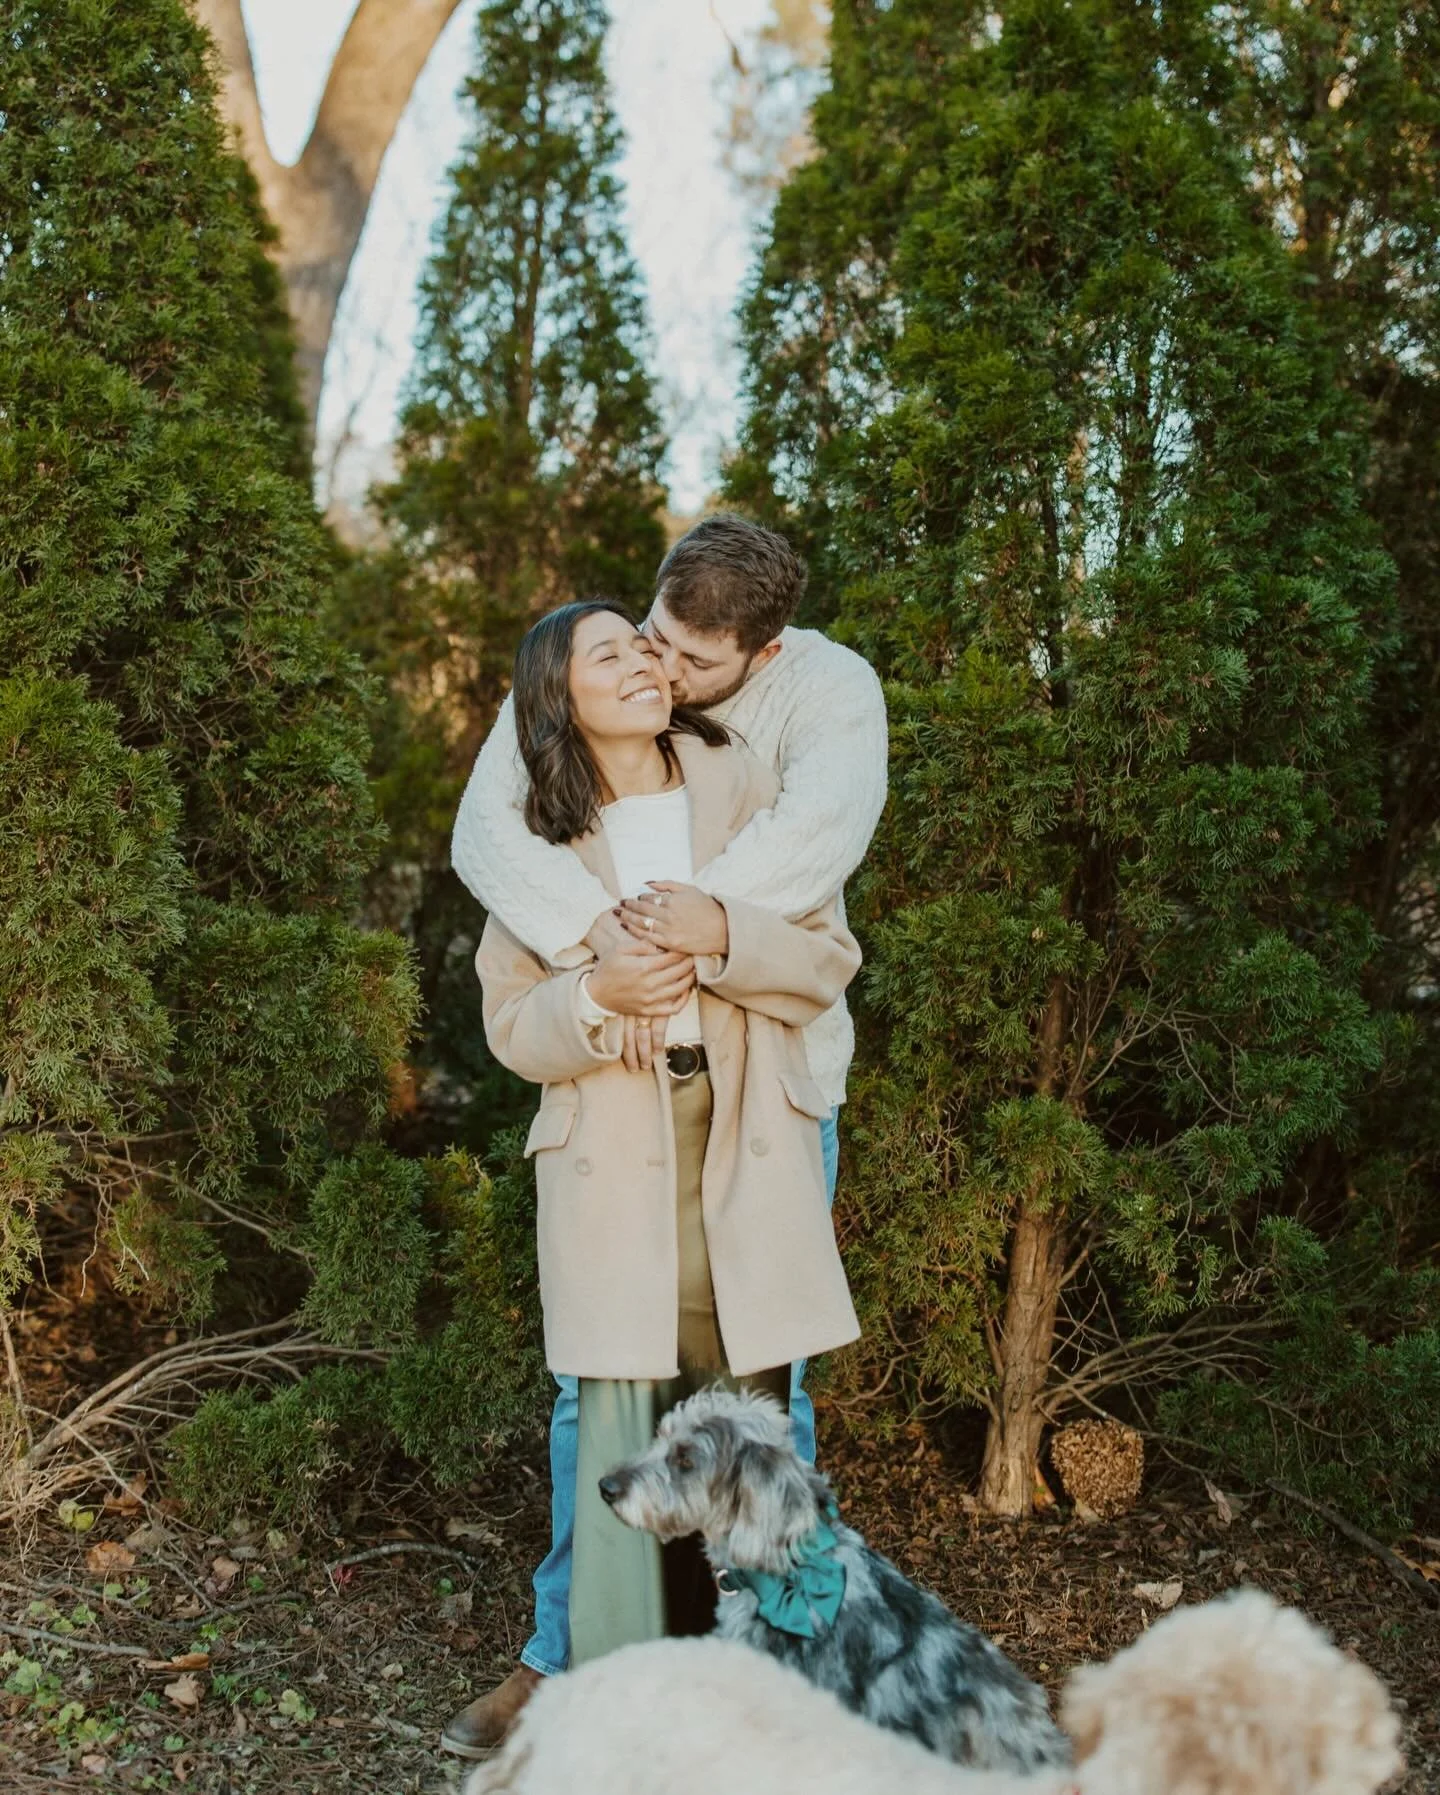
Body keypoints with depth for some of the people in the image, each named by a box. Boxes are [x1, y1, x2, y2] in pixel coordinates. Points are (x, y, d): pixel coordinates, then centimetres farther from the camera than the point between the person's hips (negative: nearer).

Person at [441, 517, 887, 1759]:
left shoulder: (830, 686, -12)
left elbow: (831, 818, -31)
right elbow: (485, 824, -21)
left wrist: (705, 914, -37)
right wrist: (604, 939, -35)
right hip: (619, 1077, 2)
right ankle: (564, 1656, 23)